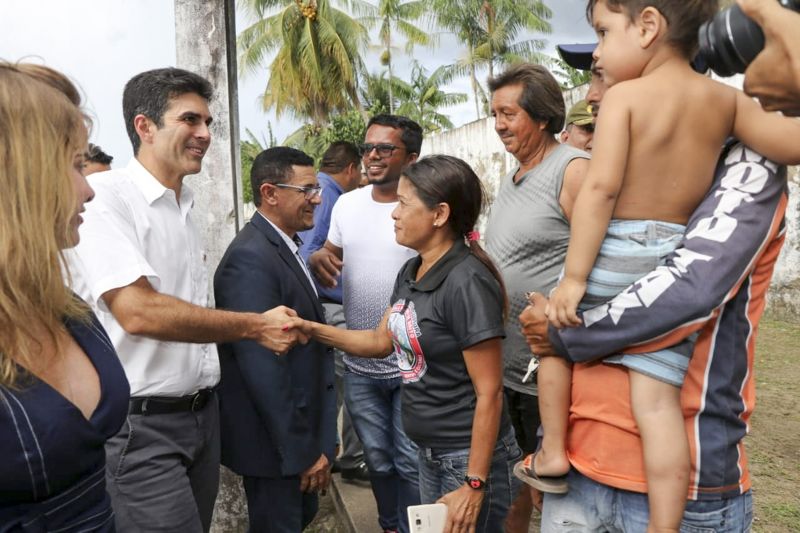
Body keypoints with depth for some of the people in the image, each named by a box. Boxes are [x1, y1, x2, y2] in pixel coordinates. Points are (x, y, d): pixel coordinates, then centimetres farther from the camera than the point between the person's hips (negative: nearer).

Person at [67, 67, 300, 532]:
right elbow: (137, 311, -24)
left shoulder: (186, 206, 11)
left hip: (202, 412, 8)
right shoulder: (106, 196, -14)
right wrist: (255, 326, -18)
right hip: (142, 424, -7)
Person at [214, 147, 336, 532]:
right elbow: (263, 369, -26)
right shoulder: (250, 258, -24)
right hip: (275, 441, -9)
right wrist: (302, 451, -20)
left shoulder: (286, 248, 7)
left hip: (300, 429, 9)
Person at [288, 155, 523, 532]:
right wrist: (313, 329, 0)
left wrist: (474, 486, -20)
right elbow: (381, 341, 13)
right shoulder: (412, 272, 2)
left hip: (469, 458, -8)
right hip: (430, 454, 8)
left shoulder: (467, 282, -23)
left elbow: (489, 394, -22)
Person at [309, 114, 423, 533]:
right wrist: (319, 259, -13)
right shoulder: (346, 204, 4)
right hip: (359, 364, 5)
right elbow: (331, 261, 12)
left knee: (411, 463, 9)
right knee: (378, 459, 21)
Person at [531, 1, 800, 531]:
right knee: (658, 400, 4)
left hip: (617, 255, -4)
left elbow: (600, 188, -16)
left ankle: (553, 450, 27)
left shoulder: (623, 95, -8)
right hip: (676, 266, 4)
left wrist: (573, 277, -15)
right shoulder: (726, 99, 6)